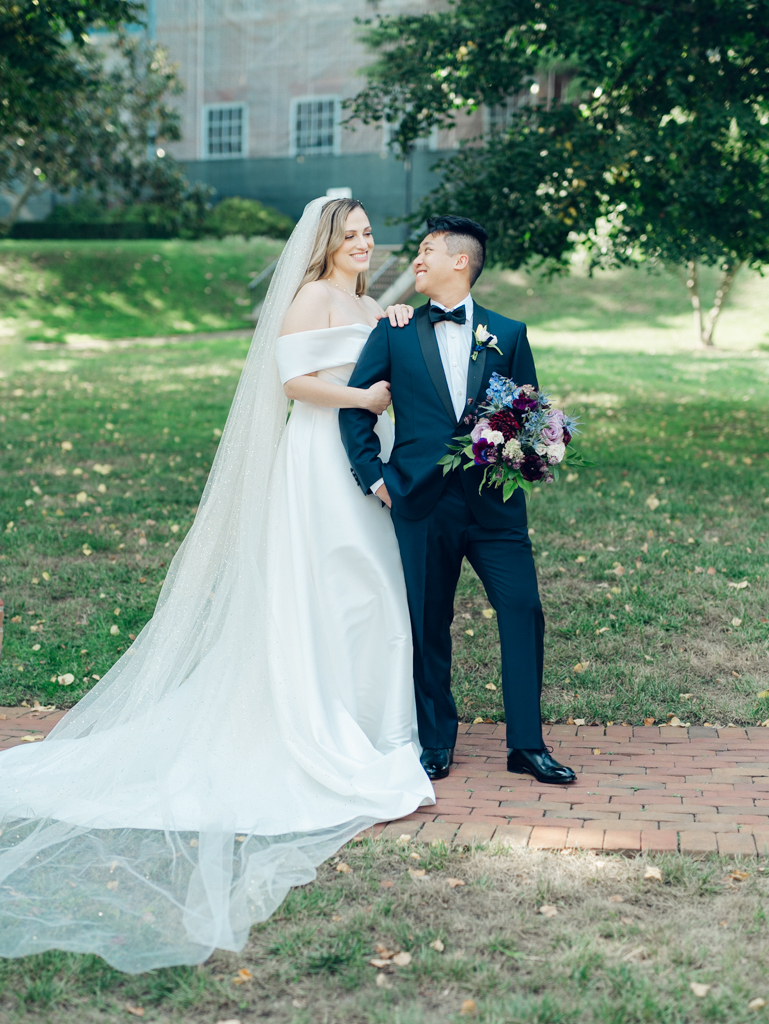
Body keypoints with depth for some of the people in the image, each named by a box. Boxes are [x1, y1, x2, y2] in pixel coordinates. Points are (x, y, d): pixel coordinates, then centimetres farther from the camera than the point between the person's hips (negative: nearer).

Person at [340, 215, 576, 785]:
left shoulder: (508, 334, 9)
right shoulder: (395, 334, 8)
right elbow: (355, 405, 8)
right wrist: (374, 476, 1)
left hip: (494, 502, 0)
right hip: (423, 502, 0)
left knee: (523, 610, -5)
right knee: (429, 625, 5)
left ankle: (526, 744, 7)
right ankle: (436, 744, 20)